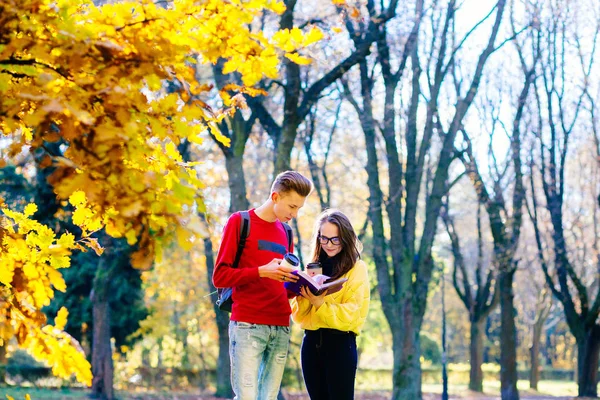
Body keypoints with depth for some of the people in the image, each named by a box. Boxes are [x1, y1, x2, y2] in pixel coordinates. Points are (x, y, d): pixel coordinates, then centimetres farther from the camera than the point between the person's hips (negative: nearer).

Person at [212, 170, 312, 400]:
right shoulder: (240, 222, 1)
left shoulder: (285, 233, 18)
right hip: (247, 326, -6)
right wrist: (261, 272, -17)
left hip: (281, 328, 6)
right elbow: (220, 276, -4)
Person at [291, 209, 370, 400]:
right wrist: (304, 297, -12)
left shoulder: (357, 269, -2)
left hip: (340, 344, -5)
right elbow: (299, 315, 9)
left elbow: (350, 315, -11)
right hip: (311, 342, 5)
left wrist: (319, 303, -23)